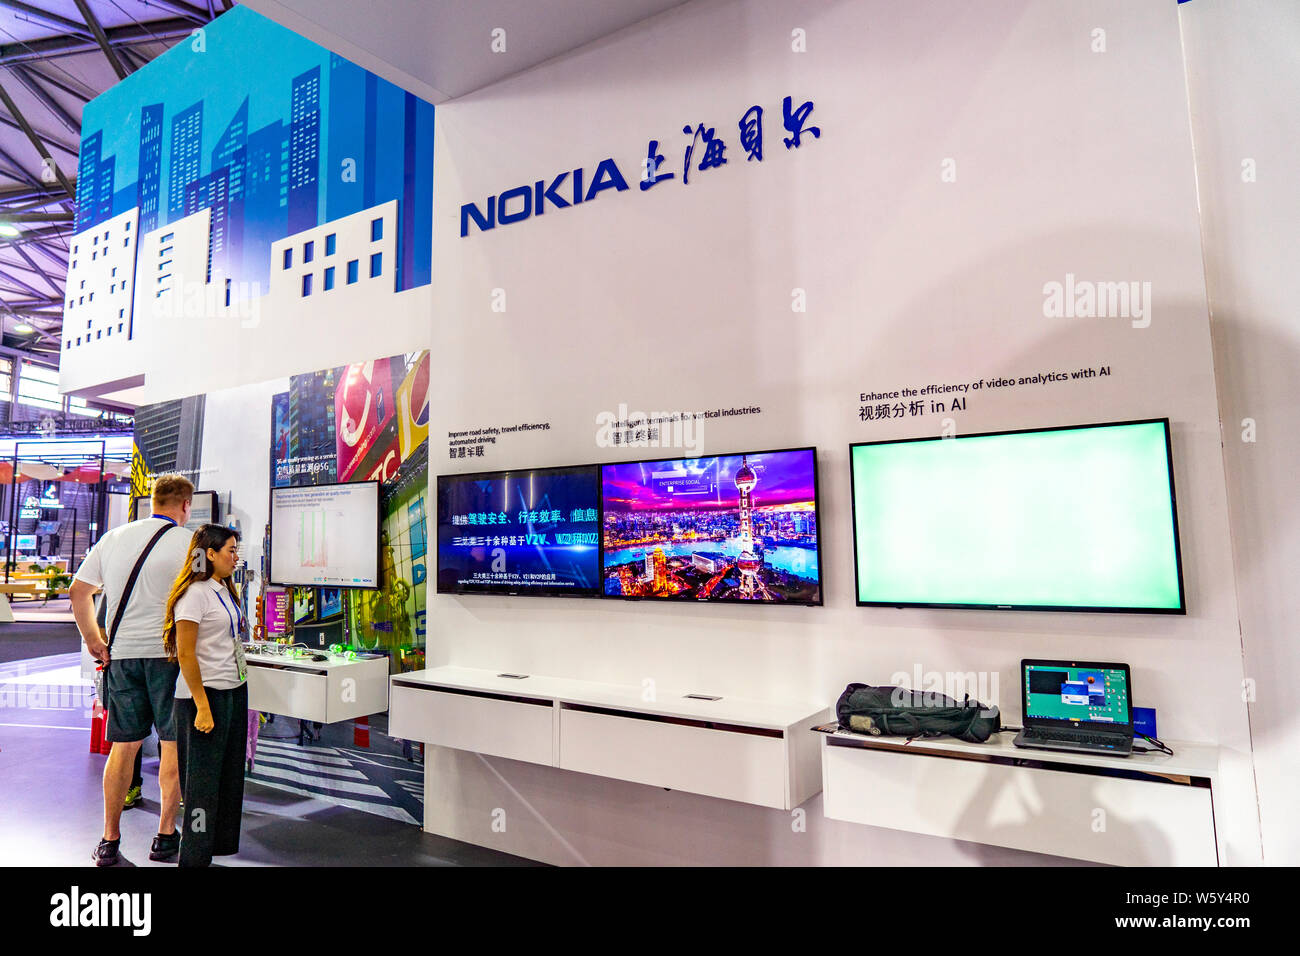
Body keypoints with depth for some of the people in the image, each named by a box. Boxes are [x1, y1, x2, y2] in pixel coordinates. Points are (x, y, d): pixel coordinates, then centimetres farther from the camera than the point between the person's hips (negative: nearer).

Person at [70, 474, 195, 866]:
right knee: (173, 744, 5)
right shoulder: (188, 543, -8)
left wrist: (93, 639, 21)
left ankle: (109, 840, 19)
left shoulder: (114, 537, 8)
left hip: (121, 654, 5)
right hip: (169, 654, -5)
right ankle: (165, 836, 11)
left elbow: (78, 590, 14)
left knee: (123, 745, 13)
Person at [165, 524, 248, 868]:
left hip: (235, 691, 9)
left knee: (228, 775, 14)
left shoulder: (224, 588, 13)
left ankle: (221, 845, 26)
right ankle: (194, 856, 13)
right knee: (203, 780, 1)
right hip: (206, 694, -9)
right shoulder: (194, 592, -14)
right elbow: (185, 655, -18)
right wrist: (202, 706, -19)